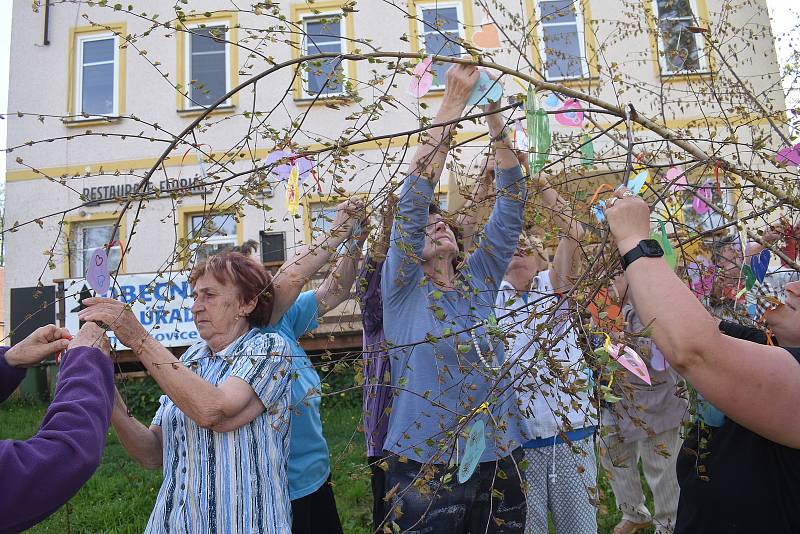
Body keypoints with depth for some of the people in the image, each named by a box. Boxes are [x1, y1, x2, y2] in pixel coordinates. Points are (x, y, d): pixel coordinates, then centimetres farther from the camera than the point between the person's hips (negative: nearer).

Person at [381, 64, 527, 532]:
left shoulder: (480, 280, 6)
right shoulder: (402, 287, -4)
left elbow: (511, 203, 0)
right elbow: (415, 196, -14)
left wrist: (494, 115, -8)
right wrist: (455, 100, -15)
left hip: (499, 458, 4)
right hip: (425, 462, -4)